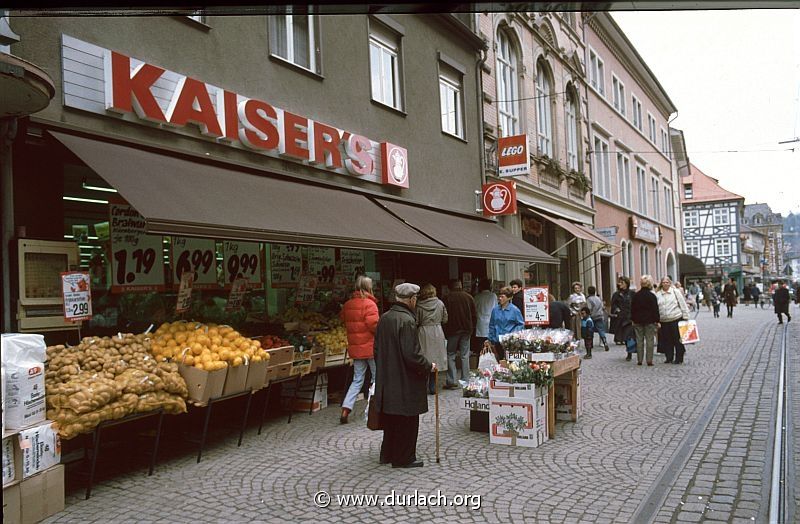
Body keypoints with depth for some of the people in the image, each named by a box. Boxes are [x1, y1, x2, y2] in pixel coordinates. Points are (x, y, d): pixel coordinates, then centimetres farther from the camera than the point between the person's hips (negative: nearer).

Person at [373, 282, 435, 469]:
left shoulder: (384, 318, 6)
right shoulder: (406, 320, -21)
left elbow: (377, 350, 14)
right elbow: (412, 354, -24)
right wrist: (428, 366, -9)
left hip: (386, 380, 8)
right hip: (405, 382, -8)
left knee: (390, 419, 20)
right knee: (407, 422, 6)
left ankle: (387, 454, 31)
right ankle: (403, 458, 16)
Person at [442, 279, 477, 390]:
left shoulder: (447, 298, -6)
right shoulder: (469, 297, 3)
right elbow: (475, 315, 5)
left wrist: (445, 332, 4)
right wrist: (471, 328, 13)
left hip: (452, 330, -3)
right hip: (466, 330, 3)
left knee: (451, 355, 4)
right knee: (465, 355, 8)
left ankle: (451, 381, -2)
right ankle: (465, 380, 9)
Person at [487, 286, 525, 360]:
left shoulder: (514, 310, -4)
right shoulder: (495, 310, 7)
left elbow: (521, 324, -1)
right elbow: (491, 325, 14)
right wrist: (491, 340, 11)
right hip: (498, 342, 4)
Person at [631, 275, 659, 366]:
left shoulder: (635, 295, 2)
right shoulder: (652, 296, -8)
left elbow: (632, 309, 6)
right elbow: (655, 309, -7)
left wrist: (633, 320, 13)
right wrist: (657, 321, -2)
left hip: (638, 321, 3)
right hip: (650, 321, -3)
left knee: (639, 341, 7)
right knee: (649, 341, 2)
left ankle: (639, 360, 8)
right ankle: (649, 360, 1)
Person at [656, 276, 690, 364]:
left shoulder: (676, 291, 1)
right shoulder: (658, 294, 7)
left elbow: (683, 304, 2)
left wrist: (685, 317, -2)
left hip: (676, 319, -2)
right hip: (663, 321, 2)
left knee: (678, 340, 2)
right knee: (667, 341, 7)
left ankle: (679, 358, 10)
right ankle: (669, 358, 18)